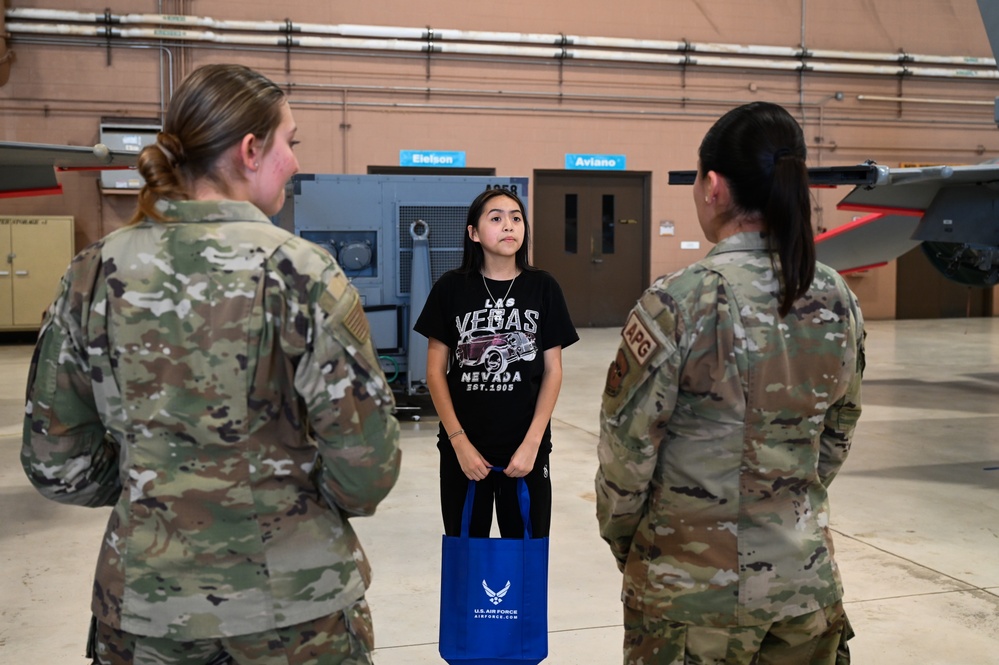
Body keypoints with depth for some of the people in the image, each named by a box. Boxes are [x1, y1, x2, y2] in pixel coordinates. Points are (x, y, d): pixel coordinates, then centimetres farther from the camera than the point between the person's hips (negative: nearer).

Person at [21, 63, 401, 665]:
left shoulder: (95, 273, -4)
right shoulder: (299, 271, -16)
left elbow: (55, 461, 1)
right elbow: (366, 457, -16)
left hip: (143, 597, 3)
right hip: (296, 596, -3)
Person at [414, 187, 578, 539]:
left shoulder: (543, 288, -1)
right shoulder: (451, 288, -2)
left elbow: (553, 370, 1)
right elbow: (435, 371, -1)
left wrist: (532, 443, -7)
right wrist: (458, 441, -8)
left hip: (526, 447, 0)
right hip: (464, 448, 0)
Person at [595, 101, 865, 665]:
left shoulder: (681, 302, -18)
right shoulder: (838, 299, -2)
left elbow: (628, 446, -11)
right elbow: (838, 435, 8)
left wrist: (621, 538, 5)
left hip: (694, 586, -4)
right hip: (807, 581, 5)